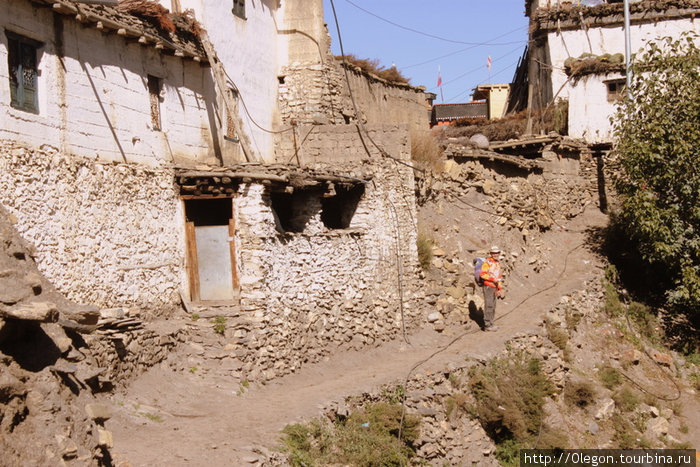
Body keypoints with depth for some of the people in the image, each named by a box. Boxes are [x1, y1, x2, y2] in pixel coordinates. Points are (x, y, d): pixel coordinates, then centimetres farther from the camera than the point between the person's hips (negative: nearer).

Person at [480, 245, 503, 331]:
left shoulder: (497, 264, 18)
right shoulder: (487, 262, -9)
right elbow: (482, 274, -17)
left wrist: (500, 288, 20)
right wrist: (493, 279, -22)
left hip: (494, 287, 9)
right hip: (487, 286, -9)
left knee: (493, 306, 10)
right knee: (489, 305, -11)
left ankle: (490, 324, 16)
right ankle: (487, 325, -10)